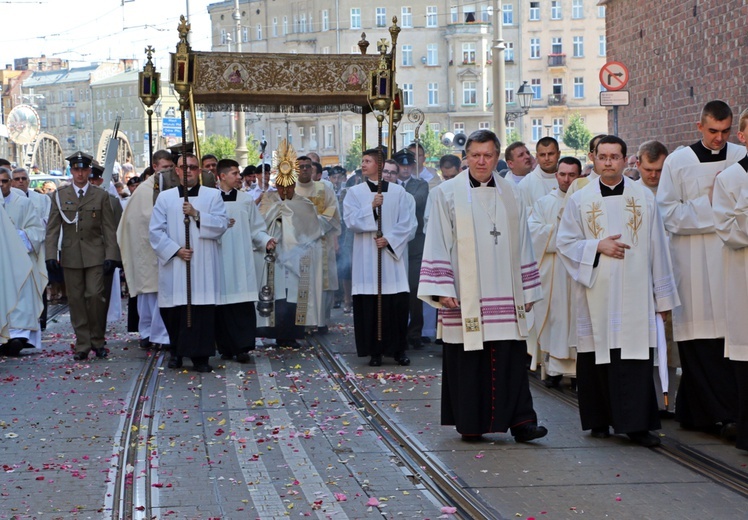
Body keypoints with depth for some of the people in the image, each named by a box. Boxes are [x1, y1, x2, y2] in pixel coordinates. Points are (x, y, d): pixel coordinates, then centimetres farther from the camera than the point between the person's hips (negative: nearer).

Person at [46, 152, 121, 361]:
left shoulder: (101, 195, 6)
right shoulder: (60, 195, 8)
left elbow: (109, 228, 4)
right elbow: (52, 228, 6)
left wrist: (111, 256, -4)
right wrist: (51, 255, -4)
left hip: (95, 255, -1)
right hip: (70, 255, 1)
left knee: (95, 295, -10)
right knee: (76, 300, 1)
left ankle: (97, 341, 5)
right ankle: (82, 344, 7)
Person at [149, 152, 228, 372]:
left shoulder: (213, 195, 8)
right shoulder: (165, 197, 9)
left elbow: (222, 224, -3)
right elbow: (155, 231, 3)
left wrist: (197, 214, -15)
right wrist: (175, 250, -9)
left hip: (203, 266, -1)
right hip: (174, 265, 1)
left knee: (202, 310, -6)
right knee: (174, 310, 2)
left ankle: (200, 356, 0)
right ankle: (177, 352, 18)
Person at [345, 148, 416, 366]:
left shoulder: (398, 192, 6)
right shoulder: (355, 192, 7)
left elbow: (408, 223, 1)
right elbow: (351, 221, -5)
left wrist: (389, 239, -10)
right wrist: (372, 207, -16)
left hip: (393, 255, 0)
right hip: (367, 258, 0)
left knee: (398, 303, -3)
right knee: (370, 305, -3)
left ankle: (398, 349, 8)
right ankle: (375, 351, 4)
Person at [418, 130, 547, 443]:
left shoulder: (511, 195, 11)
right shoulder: (448, 193, 1)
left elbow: (522, 246, 14)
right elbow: (438, 244, -2)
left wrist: (528, 290, 11)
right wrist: (442, 289, -10)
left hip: (505, 297, 2)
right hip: (465, 298, -2)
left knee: (511, 359, -2)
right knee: (467, 361, 1)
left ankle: (520, 420, -2)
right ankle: (470, 424, 11)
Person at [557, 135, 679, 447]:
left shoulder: (644, 198, 5)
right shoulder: (579, 200, 5)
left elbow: (657, 249, 6)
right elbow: (564, 243, 6)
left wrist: (663, 295, 6)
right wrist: (597, 247, -11)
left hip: (635, 295, 0)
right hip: (596, 294, 0)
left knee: (636, 359, -5)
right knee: (597, 360, 3)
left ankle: (636, 424, -1)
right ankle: (599, 421, 16)